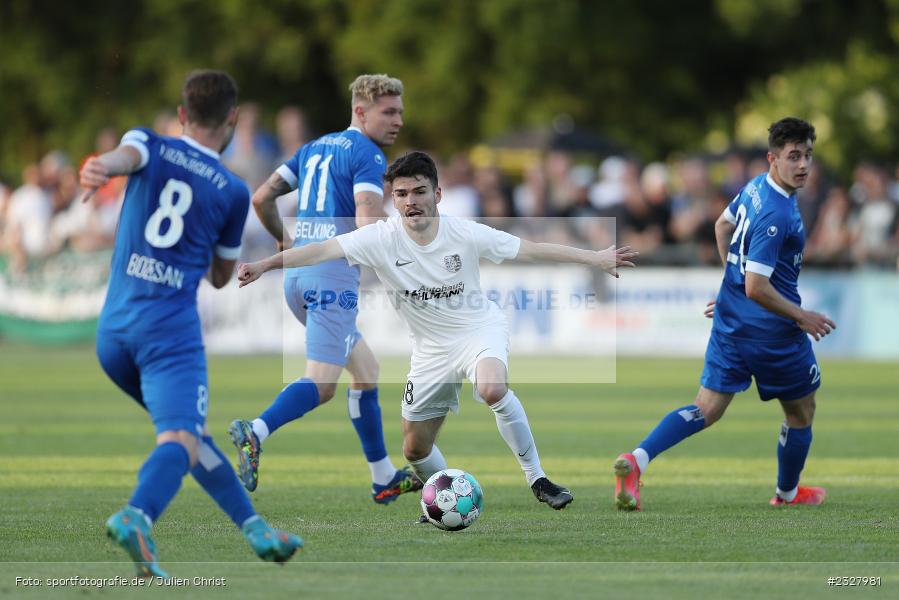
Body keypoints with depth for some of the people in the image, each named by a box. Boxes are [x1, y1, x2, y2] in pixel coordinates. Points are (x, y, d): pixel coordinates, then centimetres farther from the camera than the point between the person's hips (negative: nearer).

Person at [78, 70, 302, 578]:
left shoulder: (152, 145, 8)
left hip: (114, 326, 4)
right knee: (180, 440, -18)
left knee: (188, 431, 21)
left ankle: (254, 528, 30)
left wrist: (101, 167, -43)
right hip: (171, 327, -4)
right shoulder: (233, 191, 6)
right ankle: (137, 517, -48)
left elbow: (126, 156, -19)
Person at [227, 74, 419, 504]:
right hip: (334, 275, -9)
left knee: (367, 371, 18)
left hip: (297, 273, 9)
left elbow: (261, 198, 16)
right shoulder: (368, 156, -7)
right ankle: (255, 432, -36)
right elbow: (369, 224, -19)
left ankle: (384, 478, 20)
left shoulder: (314, 148, 18)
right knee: (321, 383, -14)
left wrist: (283, 240, 29)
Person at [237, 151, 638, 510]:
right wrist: (264, 265, -41)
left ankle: (537, 479, -21)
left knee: (492, 389, -37)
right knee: (415, 450, 7)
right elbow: (323, 250, -28)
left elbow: (531, 250, -9)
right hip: (431, 345, 3)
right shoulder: (381, 238, -18)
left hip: (479, 328, -3)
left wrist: (595, 258, -7)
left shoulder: (465, 234, -18)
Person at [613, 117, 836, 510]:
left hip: (731, 318, 8)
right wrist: (802, 317, -16)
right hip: (772, 329, -8)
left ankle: (637, 459, -16)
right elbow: (757, 288, -27)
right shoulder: (777, 215, -26)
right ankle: (787, 494, 35)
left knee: (707, 409, 5)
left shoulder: (755, 187, 4)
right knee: (801, 413, 16)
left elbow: (723, 224, 24)